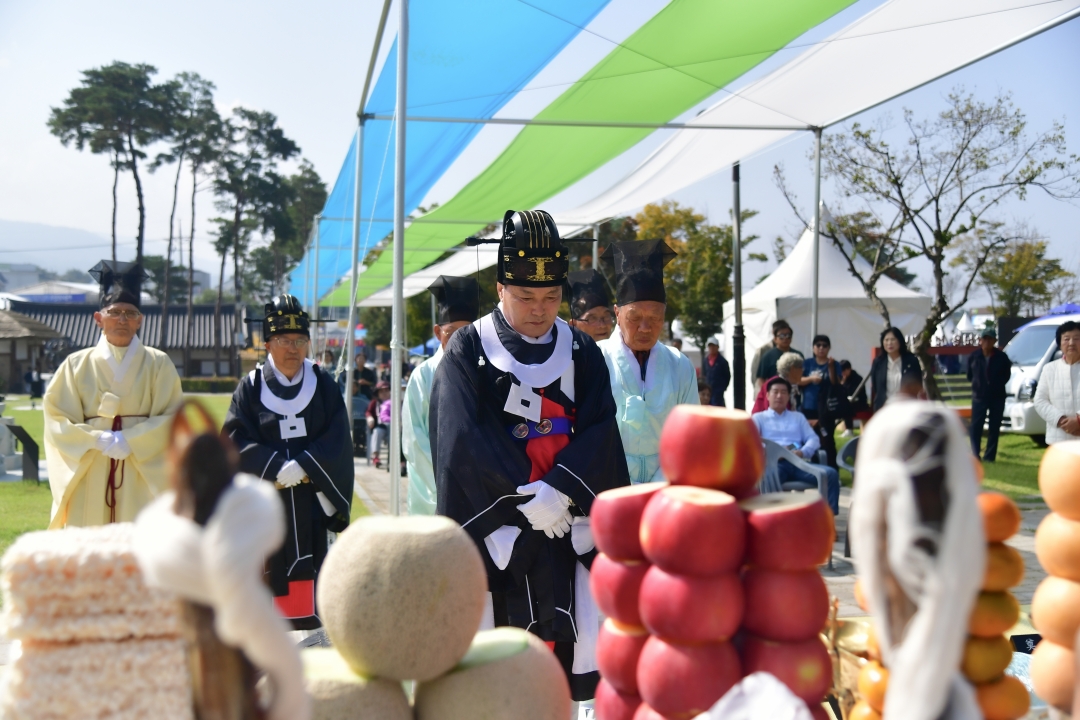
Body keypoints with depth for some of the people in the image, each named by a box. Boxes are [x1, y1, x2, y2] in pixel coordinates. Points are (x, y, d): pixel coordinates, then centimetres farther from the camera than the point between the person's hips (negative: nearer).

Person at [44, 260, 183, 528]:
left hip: (142, 478, -1)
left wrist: (130, 440, -13)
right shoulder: (77, 365, 7)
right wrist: (97, 440, -13)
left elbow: (172, 418, 0)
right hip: (90, 480, 1)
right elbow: (57, 419, 2)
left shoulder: (159, 364, 6)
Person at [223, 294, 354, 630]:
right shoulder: (251, 387, 4)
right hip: (265, 500, 0)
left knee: (310, 563, 0)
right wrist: (276, 467, -17)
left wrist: (305, 467, -15)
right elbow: (237, 439, -4)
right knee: (271, 570, -1)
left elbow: (338, 439, 0)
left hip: (311, 498, 1)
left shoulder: (323, 384, 6)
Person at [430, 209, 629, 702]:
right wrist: (525, 501, -13)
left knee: (563, 638, 1)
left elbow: (600, 433, 1)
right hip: (494, 526, -2)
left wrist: (558, 492, -14)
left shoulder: (582, 352, 8)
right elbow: (466, 440, -8)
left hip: (567, 523, 2)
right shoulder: (467, 350, 0)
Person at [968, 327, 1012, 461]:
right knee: (976, 426, -6)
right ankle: (974, 454, -2)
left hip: (997, 396, 0)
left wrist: (997, 385, 1)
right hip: (979, 396, 0)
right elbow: (969, 375, 10)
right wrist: (977, 384, 6)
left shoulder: (1001, 357, -6)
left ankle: (989, 456, 11)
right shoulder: (974, 356, -4)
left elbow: (1006, 375, 6)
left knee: (994, 428, 5)